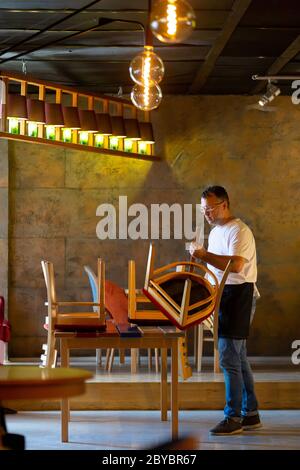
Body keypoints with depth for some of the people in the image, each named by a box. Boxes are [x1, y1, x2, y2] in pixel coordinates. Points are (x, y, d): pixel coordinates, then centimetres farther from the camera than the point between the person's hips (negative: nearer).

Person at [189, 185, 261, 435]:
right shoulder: (215, 232, 17)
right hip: (219, 294, 10)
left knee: (229, 358, -10)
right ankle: (250, 414, 21)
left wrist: (204, 255, -24)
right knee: (238, 359, 13)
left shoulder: (239, 231, -13)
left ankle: (233, 417, -4)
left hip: (237, 294, -10)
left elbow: (236, 265, -27)